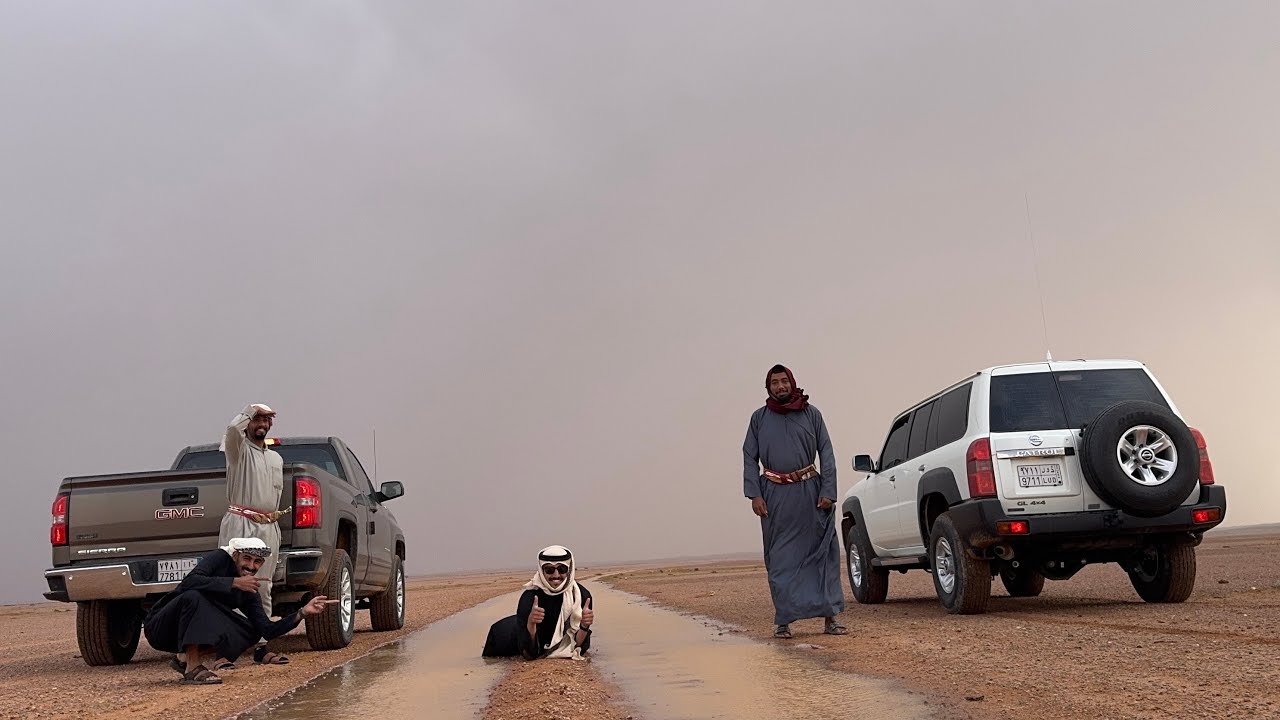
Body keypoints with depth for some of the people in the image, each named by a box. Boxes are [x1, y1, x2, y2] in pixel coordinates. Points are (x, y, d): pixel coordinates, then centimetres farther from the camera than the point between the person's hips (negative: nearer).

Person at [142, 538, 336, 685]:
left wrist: (302, 612, -14)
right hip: (159, 626, -6)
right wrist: (234, 582, -33)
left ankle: (186, 658, -17)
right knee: (193, 596, -35)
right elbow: (189, 582, -33)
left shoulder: (249, 592, 3)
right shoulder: (220, 558, -14)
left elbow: (267, 631, -4)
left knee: (252, 632, -6)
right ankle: (193, 669, -34)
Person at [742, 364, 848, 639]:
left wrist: (828, 492, -5)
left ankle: (829, 617, 4)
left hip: (810, 491, 0)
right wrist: (755, 494, -6)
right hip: (775, 495, 0)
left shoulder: (811, 414, 7)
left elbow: (827, 454, 5)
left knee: (823, 554, -1)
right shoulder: (759, 418, 8)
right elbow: (750, 458, 6)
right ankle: (783, 620, 8)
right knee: (780, 559, 2)